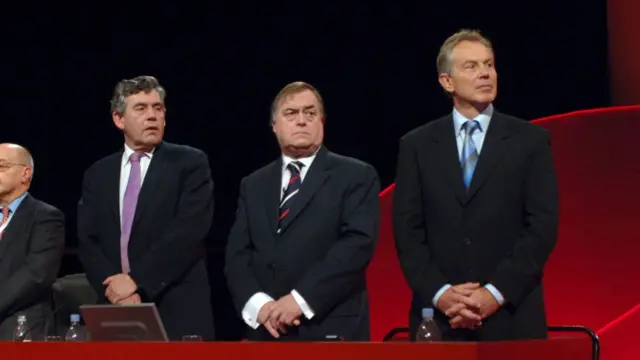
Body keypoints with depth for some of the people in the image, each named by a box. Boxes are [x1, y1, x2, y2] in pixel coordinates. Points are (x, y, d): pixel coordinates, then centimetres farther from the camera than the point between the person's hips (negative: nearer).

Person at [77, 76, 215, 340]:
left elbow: (188, 231, -10)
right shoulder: (97, 175, 14)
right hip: (116, 314, 3)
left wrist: (136, 280, -15)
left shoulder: (190, 163, 2)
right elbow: (88, 243, 7)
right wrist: (115, 288, -11)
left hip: (178, 314, -3)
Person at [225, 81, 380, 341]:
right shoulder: (253, 185, 18)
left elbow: (358, 243, -10)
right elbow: (237, 254, 10)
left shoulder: (356, 176, 3)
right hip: (267, 332, 4)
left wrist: (301, 299, -17)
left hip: (332, 330, -4)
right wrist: (257, 304, -10)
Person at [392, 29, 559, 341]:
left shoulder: (531, 140, 5)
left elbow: (543, 227, -2)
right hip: (439, 319, 1)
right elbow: (408, 231, 3)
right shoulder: (417, 145, 8)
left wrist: (496, 293, -12)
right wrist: (439, 293, -12)